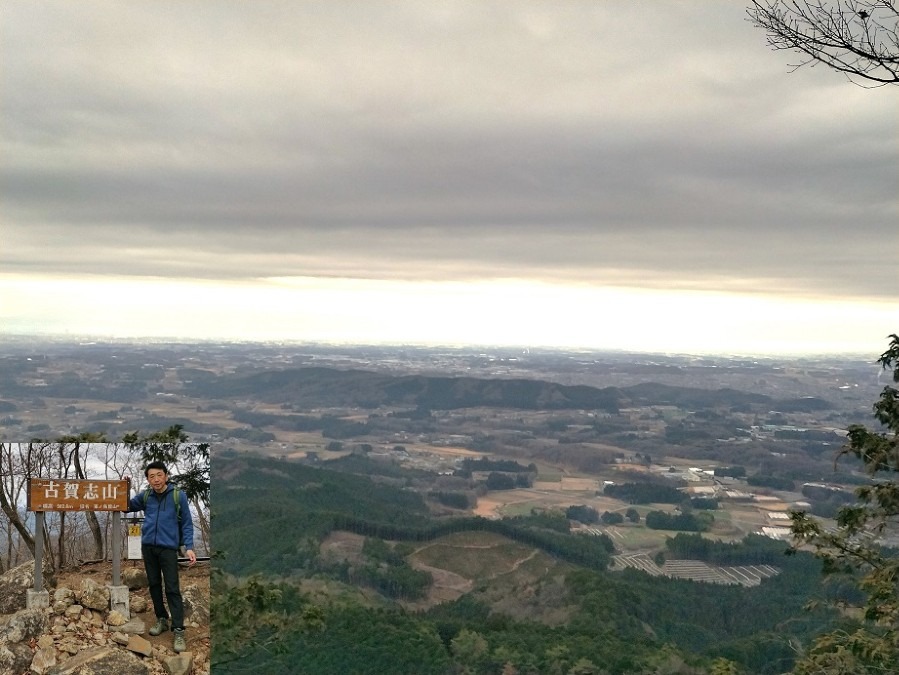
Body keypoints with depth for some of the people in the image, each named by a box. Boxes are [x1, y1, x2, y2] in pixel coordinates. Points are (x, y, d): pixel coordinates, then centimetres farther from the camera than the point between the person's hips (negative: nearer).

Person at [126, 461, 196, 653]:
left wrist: (189, 547, -10)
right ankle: (161, 619, 29)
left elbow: (187, 523, -1)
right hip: (148, 547, 4)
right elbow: (127, 507, 18)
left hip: (168, 548, -4)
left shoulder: (178, 495, -4)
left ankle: (178, 631, -7)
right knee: (154, 585, 13)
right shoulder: (145, 496, 5)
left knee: (172, 589, -6)